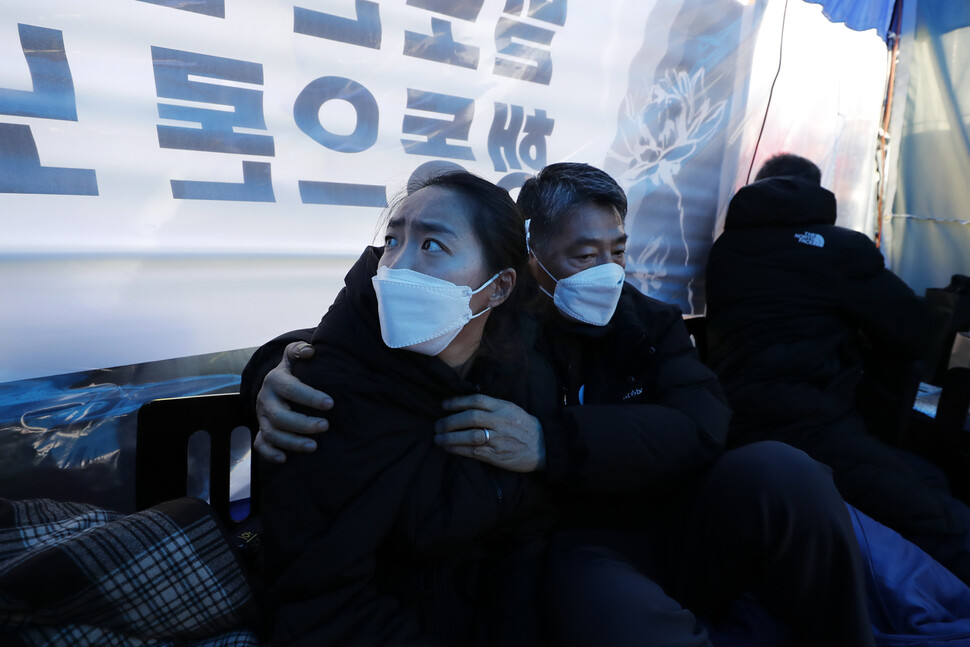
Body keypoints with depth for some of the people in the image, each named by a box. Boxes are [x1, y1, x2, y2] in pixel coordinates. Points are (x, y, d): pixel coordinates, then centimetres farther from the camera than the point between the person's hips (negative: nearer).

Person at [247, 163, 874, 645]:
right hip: (574, 549, -4)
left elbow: (702, 425, -13)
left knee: (778, 471, -22)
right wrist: (278, 373, -26)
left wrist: (551, 444, -27)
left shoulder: (651, 322, 5)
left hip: (671, 530, 4)